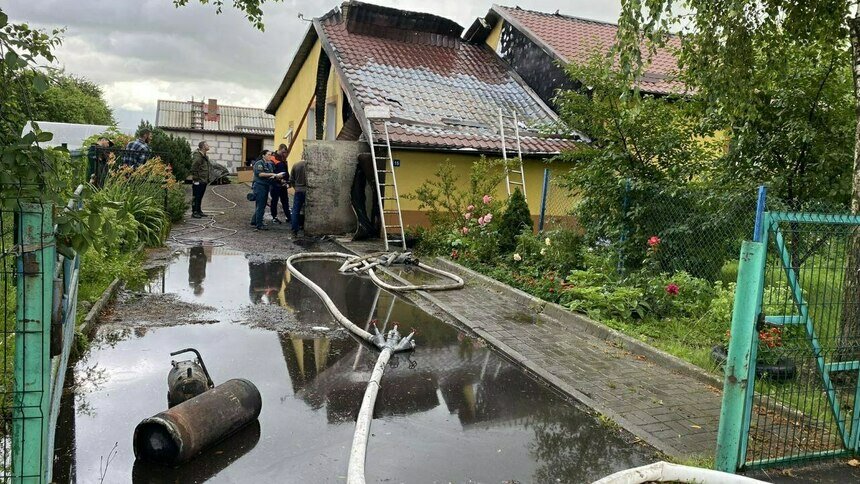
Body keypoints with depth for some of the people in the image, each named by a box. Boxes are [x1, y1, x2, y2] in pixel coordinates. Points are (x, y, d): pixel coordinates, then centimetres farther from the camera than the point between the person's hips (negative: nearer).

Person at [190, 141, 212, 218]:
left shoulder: (205, 156, 14)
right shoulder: (197, 156, -17)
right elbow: (193, 169, -20)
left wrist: (208, 178, 18)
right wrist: (196, 179, -18)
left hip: (204, 181, 9)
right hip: (198, 181, -9)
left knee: (200, 197, 16)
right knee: (196, 197, -1)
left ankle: (199, 211, 24)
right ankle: (194, 212, 4)